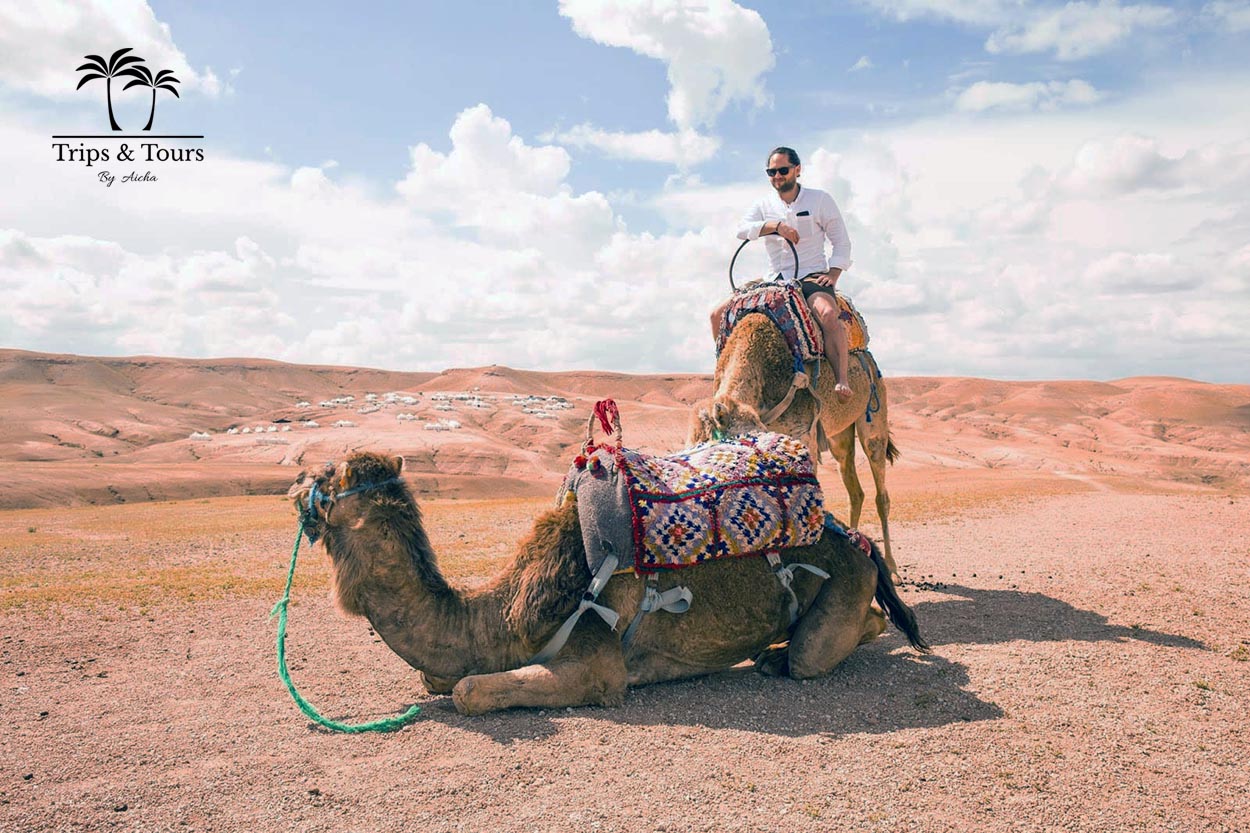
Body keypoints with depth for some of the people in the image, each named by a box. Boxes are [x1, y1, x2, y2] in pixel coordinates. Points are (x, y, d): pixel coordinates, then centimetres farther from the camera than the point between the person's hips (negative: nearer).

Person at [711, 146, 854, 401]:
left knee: (829, 314, -39)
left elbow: (842, 242, 7)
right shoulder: (764, 205, 12)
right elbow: (742, 229, -9)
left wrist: (833, 275, -8)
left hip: (812, 278, -4)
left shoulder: (820, 200, 5)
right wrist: (776, 225, -22)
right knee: (719, 315, -10)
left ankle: (842, 380, -36)